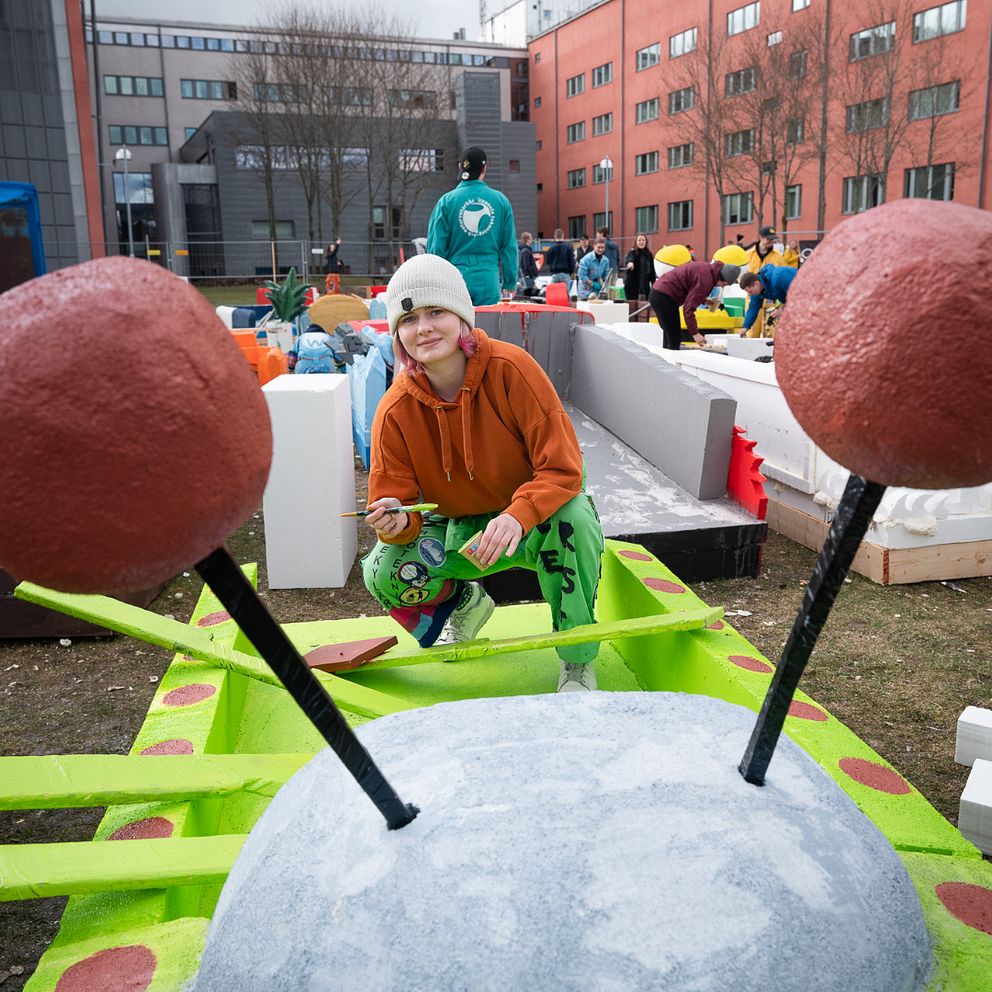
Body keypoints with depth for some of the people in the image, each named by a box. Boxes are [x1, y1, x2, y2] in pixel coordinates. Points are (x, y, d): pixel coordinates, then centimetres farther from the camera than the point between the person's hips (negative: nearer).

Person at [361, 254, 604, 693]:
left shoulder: (511, 368, -24)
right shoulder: (395, 410, -16)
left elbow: (563, 467, -26)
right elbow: (394, 500, -12)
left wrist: (517, 516, -45)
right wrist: (398, 522, -37)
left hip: (531, 522, -2)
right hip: (457, 529, 3)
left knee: (574, 516, -37)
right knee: (383, 572, -23)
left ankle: (578, 660, -13)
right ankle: (464, 603, 15)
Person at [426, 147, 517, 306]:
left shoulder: (446, 201, -2)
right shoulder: (501, 200, 2)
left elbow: (436, 246, -1)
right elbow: (510, 246, 4)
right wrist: (510, 282, 13)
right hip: (488, 281, 1)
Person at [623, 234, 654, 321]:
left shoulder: (649, 255, 9)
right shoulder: (632, 253, -4)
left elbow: (652, 271, 13)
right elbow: (630, 259, -28)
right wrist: (630, 263, -52)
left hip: (644, 287, 3)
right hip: (632, 286, -3)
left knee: (644, 313, -2)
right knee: (632, 310, -3)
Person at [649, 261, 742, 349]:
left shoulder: (707, 268, 8)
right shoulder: (706, 279, -21)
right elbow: (689, 308, -25)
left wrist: (704, 300, 11)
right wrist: (695, 333, -25)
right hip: (664, 297, -10)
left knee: (670, 338, 16)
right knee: (675, 340, -8)